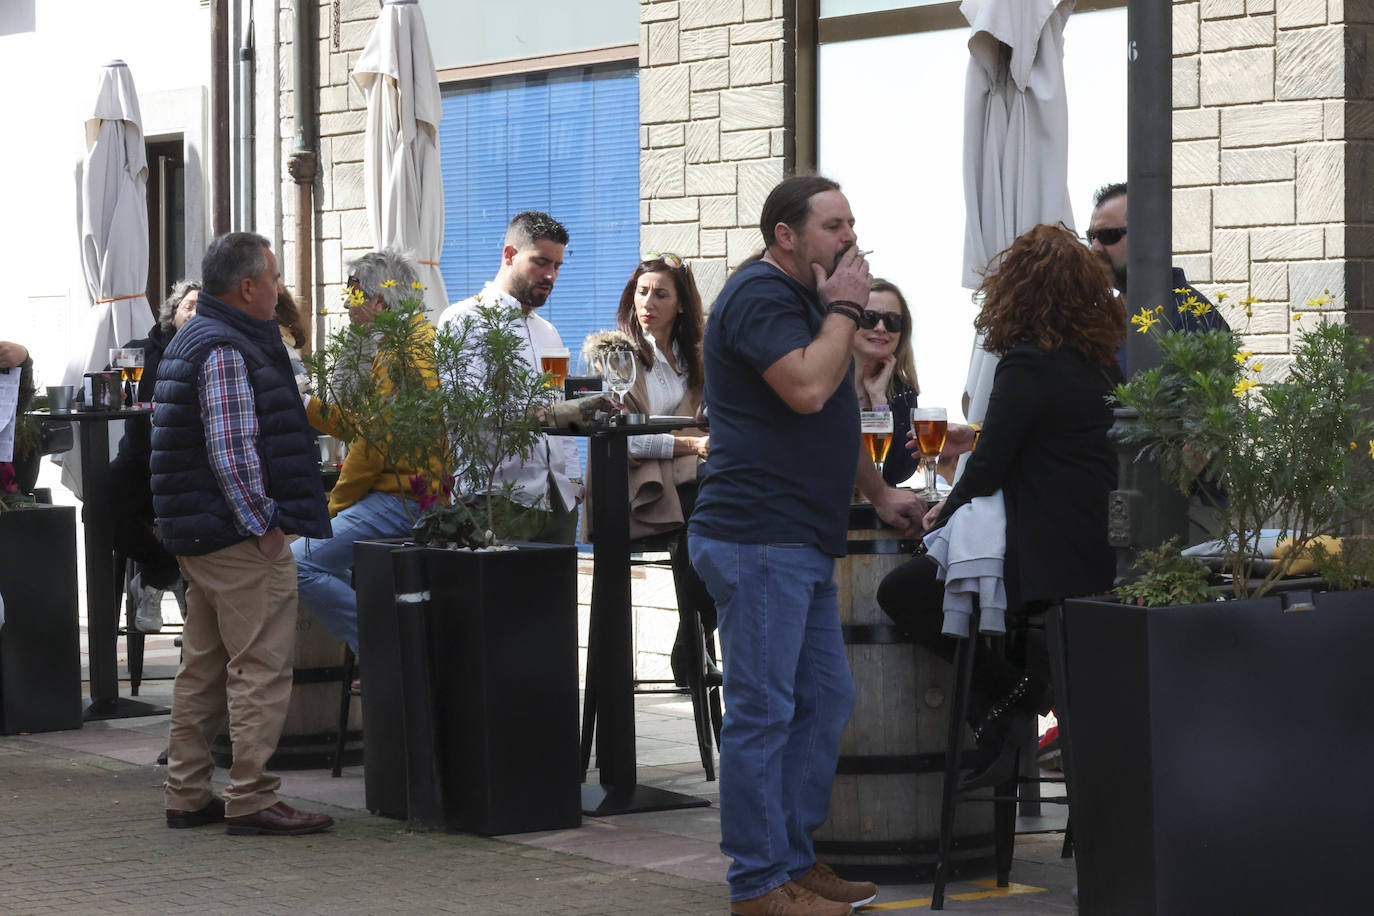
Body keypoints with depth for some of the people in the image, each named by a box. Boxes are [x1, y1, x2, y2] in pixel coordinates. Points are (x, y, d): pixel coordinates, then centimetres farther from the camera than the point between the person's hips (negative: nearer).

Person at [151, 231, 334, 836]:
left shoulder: (191, 340, 18)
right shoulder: (226, 351, -16)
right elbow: (232, 448, -23)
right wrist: (263, 524, -18)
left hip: (196, 536, 11)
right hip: (240, 537, -11)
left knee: (203, 667, 14)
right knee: (261, 669, -7)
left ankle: (187, 795, 19)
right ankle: (250, 800, -6)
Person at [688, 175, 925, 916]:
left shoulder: (803, 297, 21)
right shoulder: (760, 295, -12)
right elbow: (807, 389, -25)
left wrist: (879, 492, 25)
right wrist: (845, 309, -13)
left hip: (802, 544, 11)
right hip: (757, 540, -11)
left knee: (825, 701, 12)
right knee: (762, 711, -6)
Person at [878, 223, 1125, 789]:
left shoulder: (1026, 366, -13)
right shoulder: (1104, 364, 12)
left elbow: (989, 467, -13)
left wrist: (945, 514, 5)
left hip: (1043, 557, -9)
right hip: (1097, 555, 9)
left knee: (902, 591, -3)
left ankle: (1012, 691, -6)